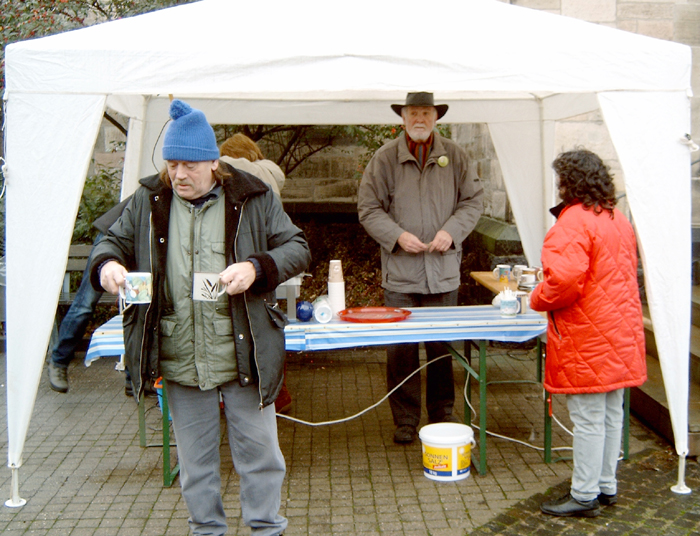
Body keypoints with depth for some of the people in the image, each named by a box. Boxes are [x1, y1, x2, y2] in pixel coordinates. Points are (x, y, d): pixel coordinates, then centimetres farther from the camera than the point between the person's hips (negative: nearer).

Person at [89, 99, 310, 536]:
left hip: (244, 354, -2)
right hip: (180, 361, 2)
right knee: (195, 455, 16)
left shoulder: (254, 198, -3)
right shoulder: (149, 201, 4)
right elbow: (115, 240, 14)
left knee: (258, 448, 10)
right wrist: (107, 263, -10)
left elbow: (297, 248, -1)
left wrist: (257, 268, -19)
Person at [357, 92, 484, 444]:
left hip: (444, 273, 1)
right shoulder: (385, 158, 1)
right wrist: (397, 235, -13)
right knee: (400, 349, 1)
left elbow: (473, 200, 10)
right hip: (399, 273, -1)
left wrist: (451, 231, -7)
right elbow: (368, 209, 1)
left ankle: (442, 416, 25)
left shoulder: (454, 156, 6)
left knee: (442, 348, 10)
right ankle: (405, 419, 16)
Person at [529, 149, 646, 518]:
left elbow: (564, 280, -28)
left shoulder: (574, 222, -18)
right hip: (620, 335, 9)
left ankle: (584, 496, 10)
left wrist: (538, 299, -9)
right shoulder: (618, 219, 12)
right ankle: (606, 486, 29)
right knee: (611, 413, 16)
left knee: (588, 418, 0)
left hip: (587, 339, -9)